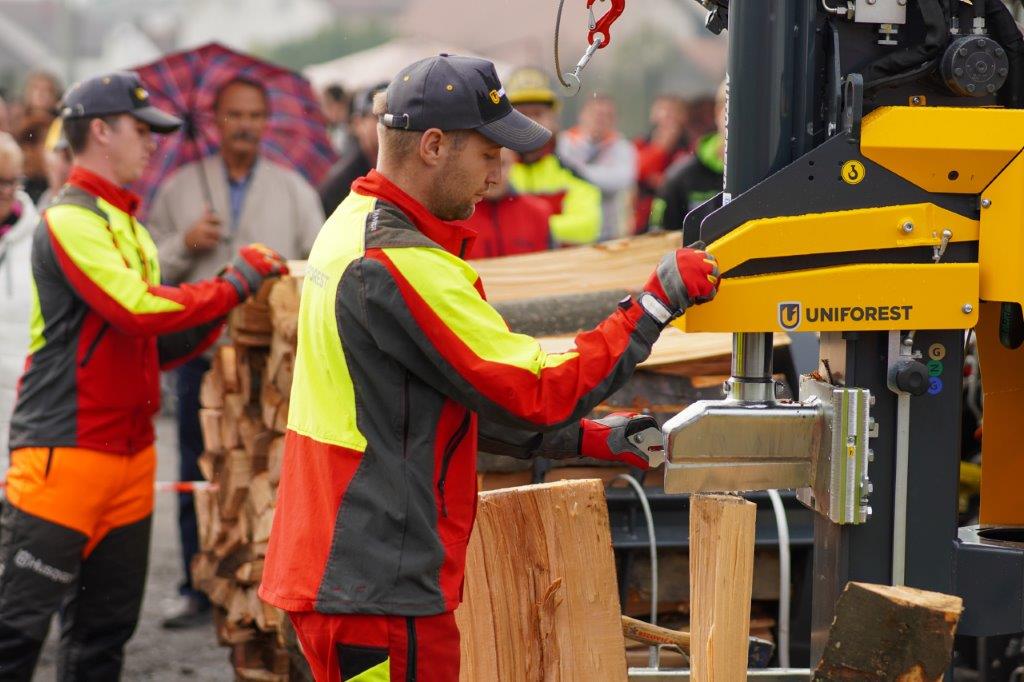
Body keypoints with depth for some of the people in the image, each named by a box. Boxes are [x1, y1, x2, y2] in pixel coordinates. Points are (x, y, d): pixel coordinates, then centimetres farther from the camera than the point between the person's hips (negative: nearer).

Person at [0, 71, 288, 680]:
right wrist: (237, 281, -12)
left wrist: (220, 309, 4)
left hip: (130, 452, 9)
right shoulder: (70, 221, -10)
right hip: (65, 453, -9)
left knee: (107, 631, 11)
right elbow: (139, 310, -21)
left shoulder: (130, 228, 18)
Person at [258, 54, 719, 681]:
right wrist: (657, 303, -11)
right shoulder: (402, 265, -20)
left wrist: (587, 439, 13)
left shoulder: (355, 227, 12)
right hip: (378, 593, -10)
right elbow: (537, 393, -18)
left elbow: (459, 395, 18)